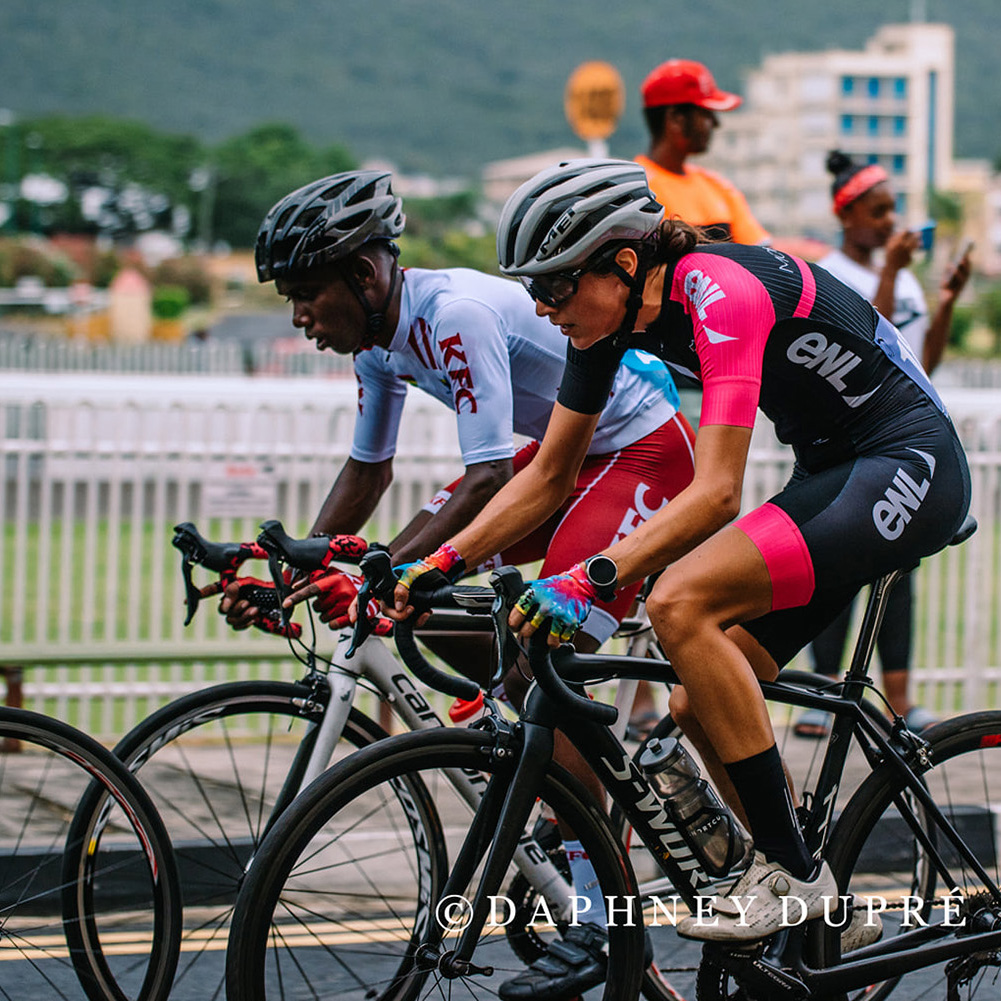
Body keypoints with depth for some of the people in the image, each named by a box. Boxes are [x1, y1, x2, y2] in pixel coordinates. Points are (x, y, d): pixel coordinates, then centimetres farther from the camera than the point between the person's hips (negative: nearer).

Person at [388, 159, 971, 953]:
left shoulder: (720, 293, -26)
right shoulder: (612, 315, -1)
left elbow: (715, 492, -33)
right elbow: (546, 477, 6)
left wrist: (589, 578, -41)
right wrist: (441, 562, -4)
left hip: (909, 469, -9)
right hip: (833, 472, 9)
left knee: (680, 601, -25)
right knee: (700, 708, 3)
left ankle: (790, 870, -15)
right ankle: (829, 916, 17)